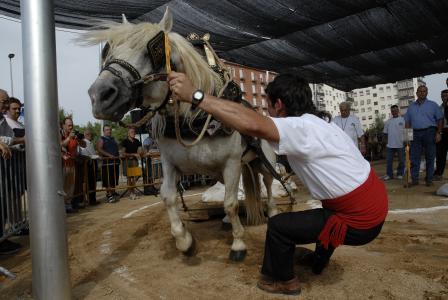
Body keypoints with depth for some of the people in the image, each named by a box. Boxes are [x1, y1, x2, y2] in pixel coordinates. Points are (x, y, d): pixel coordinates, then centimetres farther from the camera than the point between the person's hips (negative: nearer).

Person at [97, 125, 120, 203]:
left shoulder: (113, 139, 21)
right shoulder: (101, 139, -1)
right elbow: (99, 149, -14)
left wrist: (118, 155, 9)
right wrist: (109, 155, -23)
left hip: (115, 161, 7)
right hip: (107, 162, -7)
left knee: (114, 179, 11)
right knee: (108, 180, -6)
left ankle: (113, 193, 20)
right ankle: (109, 195, -1)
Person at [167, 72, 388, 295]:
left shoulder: (301, 127, -23)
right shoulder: (317, 124, 8)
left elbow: (252, 124, -39)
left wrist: (194, 95, -38)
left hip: (360, 222, -9)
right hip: (375, 208, 9)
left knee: (278, 225, 0)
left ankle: (282, 281, 24)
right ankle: (319, 260, 51)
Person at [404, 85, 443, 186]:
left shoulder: (432, 105, 7)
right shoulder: (411, 106, 15)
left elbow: (440, 119, 3)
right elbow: (407, 122, 14)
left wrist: (438, 133, -7)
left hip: (429, 132, -2)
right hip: (415, 133, 2)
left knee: (430, 157, 1)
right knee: (414, 157, 0)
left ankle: (429, 179, 8)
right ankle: (414, 179, 4)